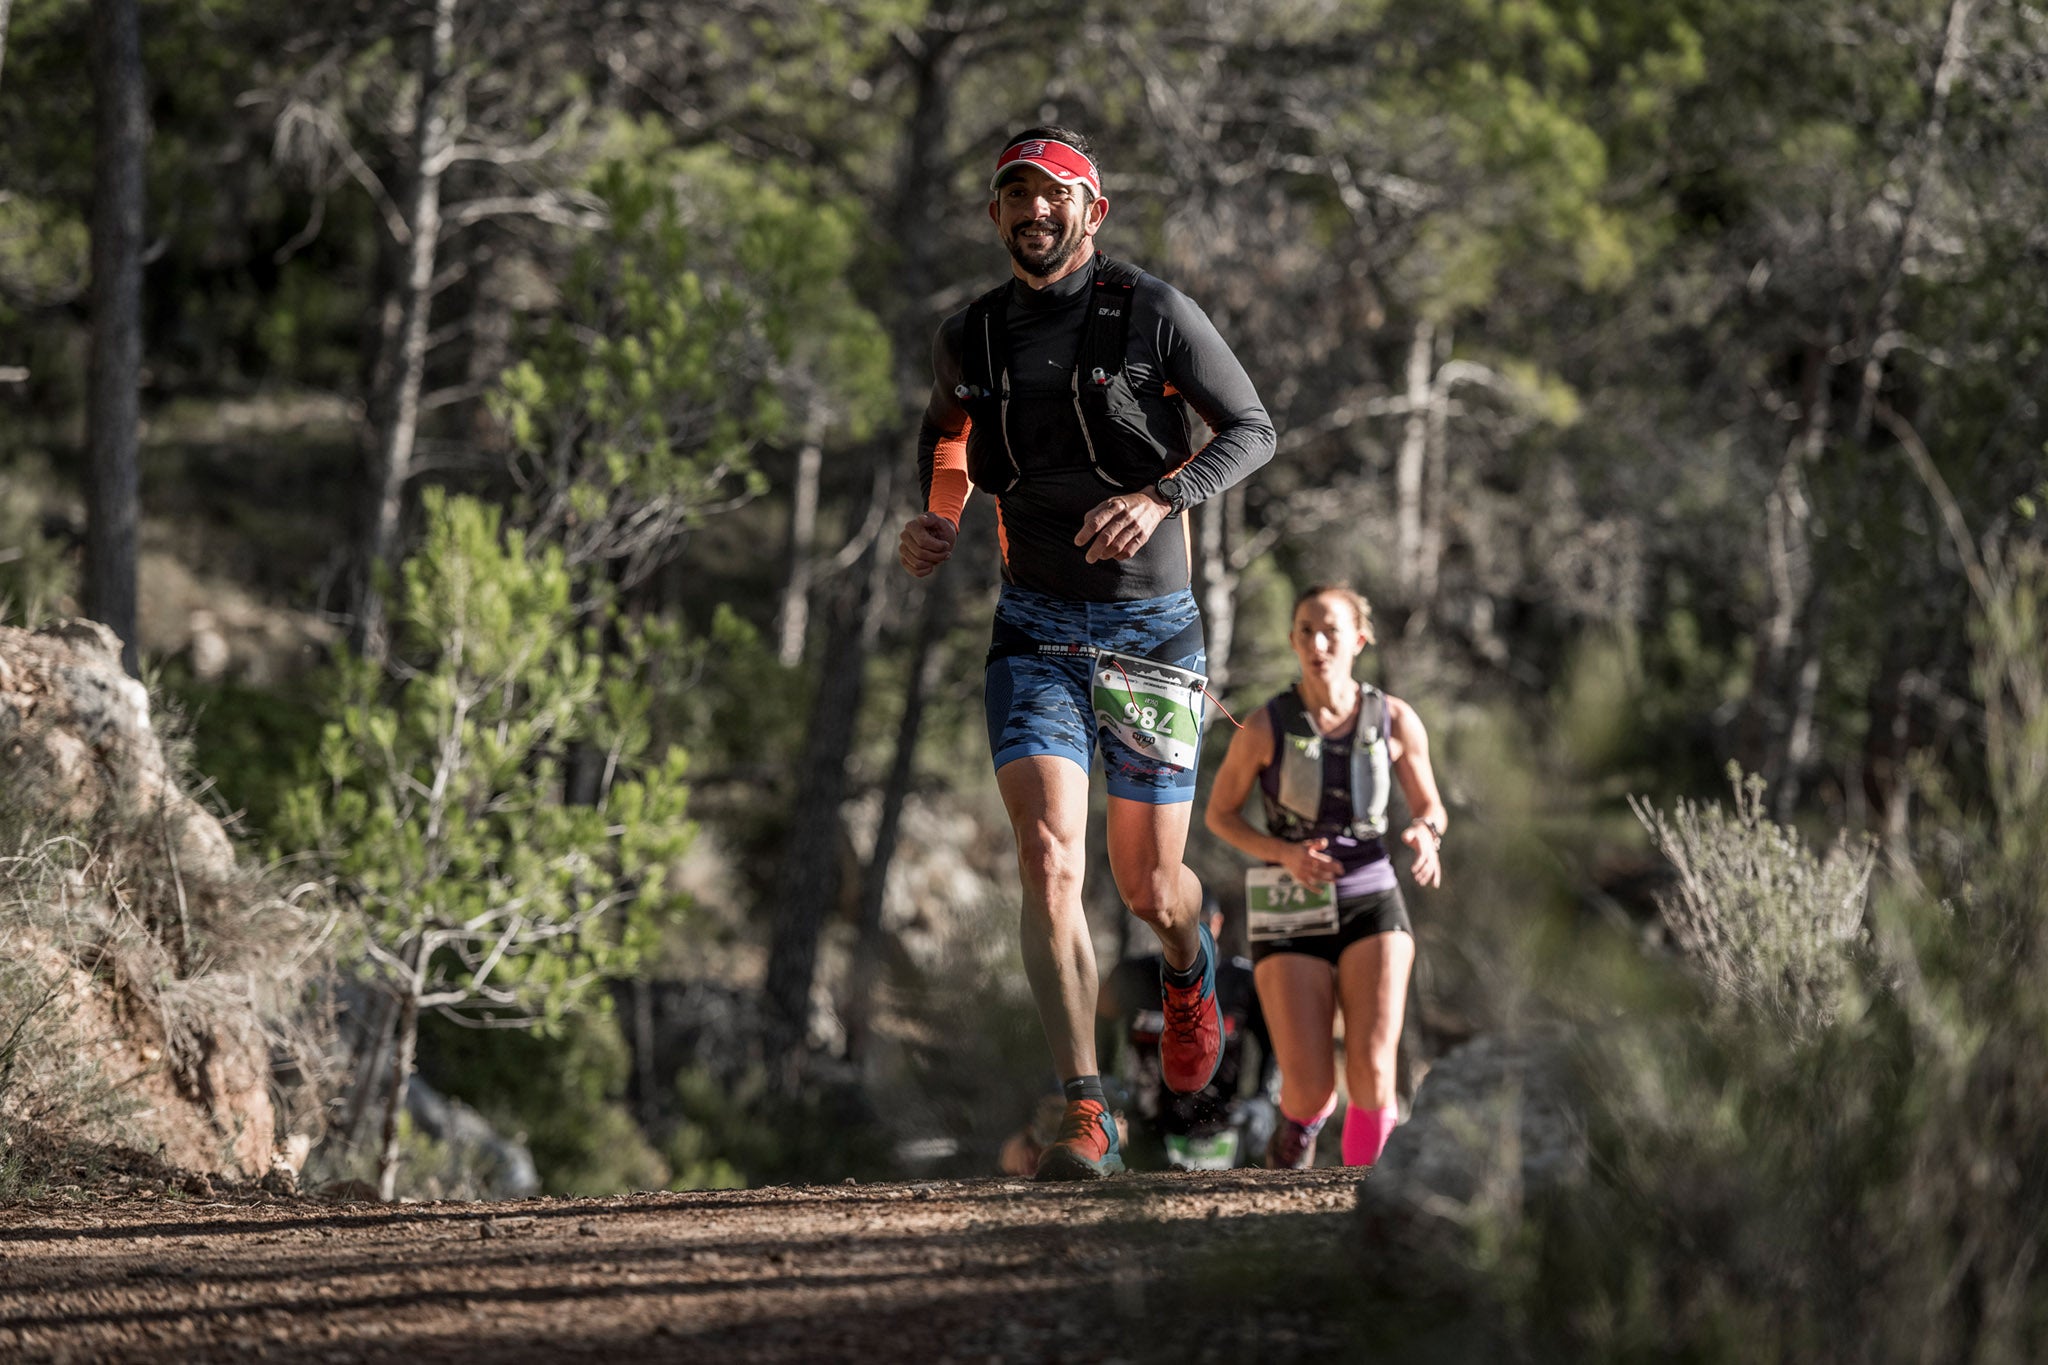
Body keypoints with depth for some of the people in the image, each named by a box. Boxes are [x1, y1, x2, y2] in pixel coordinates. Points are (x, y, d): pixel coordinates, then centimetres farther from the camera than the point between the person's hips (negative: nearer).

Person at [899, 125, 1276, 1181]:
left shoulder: (1152, 313, -7)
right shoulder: (968, 339, 4)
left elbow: (1251, 430, -4)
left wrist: (1160, 499, -21)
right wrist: (932, 528, 5)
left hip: (1152, 628, -2)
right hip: (1036, 628, 2)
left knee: (1149, 888, 7)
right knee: (1048, 862, -18)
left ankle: (1190, 965, 47)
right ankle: (1084, 1120, -18)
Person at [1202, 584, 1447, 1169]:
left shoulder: (1395, 720, -4)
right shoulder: (1265, 725, -9)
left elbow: (1429, 805, 10)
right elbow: (1219, 814, 3)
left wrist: (1426, 835, -15)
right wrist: (1286, 855, -15)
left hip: (1371, 906, 1)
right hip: (1291, 917, -1)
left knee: (1372, 1069, -23)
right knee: (1311, 1090, -10)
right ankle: (1300, 1121, 31)